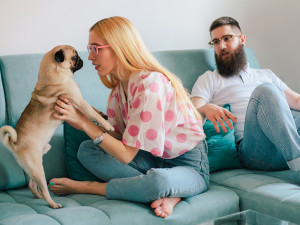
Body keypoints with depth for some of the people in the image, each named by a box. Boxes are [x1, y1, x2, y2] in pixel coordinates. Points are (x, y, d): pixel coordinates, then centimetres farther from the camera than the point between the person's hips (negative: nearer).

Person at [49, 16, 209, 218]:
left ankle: (83, 187, -16)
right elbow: (117, 136, -3)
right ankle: (167, 195, -15)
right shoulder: (120, 84, 3)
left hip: (189, 165, -8)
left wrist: (83, 121, -25)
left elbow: (126, 154, -25)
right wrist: (77, 120, -12)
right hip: (156, 159, 8)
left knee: (160, 180, -43)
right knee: (87, 150, -6)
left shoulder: (150, 84, -26)